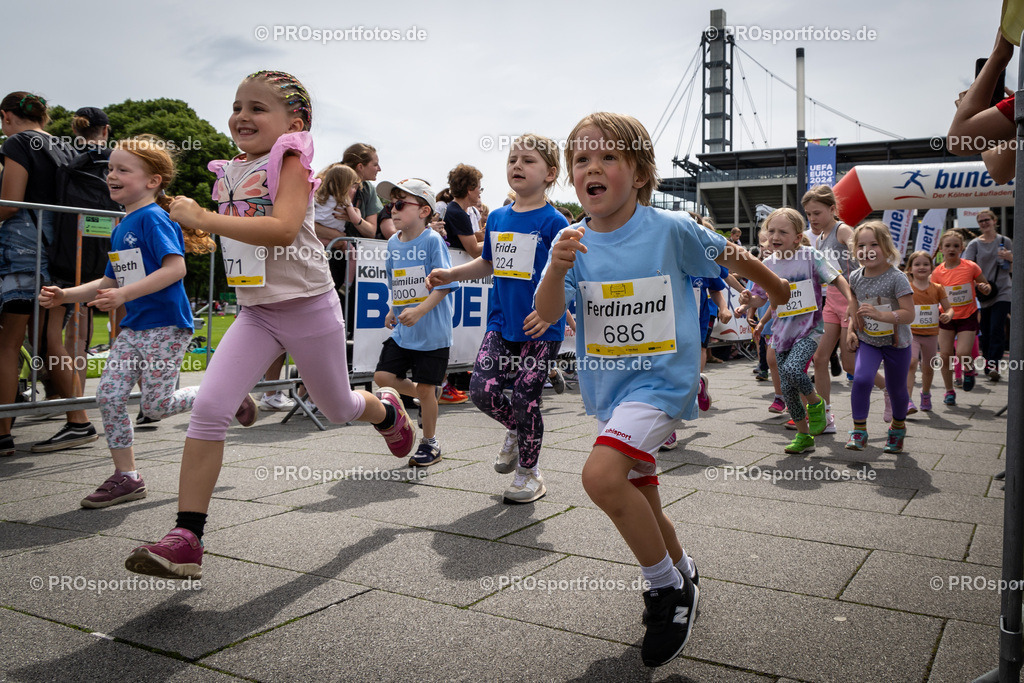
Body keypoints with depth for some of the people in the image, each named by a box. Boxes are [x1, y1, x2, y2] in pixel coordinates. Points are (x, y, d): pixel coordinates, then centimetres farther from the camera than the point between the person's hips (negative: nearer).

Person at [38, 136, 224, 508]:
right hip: (133, 327, 9)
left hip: (165, 326, -9)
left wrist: (125, 294, -28)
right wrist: (65, 295, 12)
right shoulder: (121, 228, 16)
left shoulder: (153, 218, -12)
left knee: (156, 405, -6)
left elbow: (175, 269, -24)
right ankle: (126, 477, 12)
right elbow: (110, 281, 22)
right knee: (108, 395, 2)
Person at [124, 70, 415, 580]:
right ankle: (186, 539, -9)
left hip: (308, 307, -5)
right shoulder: (231, 172, 8)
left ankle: (387, 409, 53)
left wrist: (202, 218, -31)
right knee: (208, 408, -13)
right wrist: (197, 223, 11)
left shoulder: (290, 160, -12)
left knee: (337, 408, 15)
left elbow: (282, 230, -31)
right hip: (256, 311, 5)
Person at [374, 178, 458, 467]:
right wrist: (393, 310, 11)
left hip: (431, 331, -6)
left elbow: (443, 284, -17)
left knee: (425, 389, 0)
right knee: (383, 377, -1)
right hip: (401, 331, 7)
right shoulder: (393, 243, 9)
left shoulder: (433, 241, -12)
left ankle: (430, 444, 20)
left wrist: (420, 311, -27)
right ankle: (429, 398, 25)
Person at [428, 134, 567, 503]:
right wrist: (450, 274, 12)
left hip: (541, 329, -5)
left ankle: (529, 471, 22)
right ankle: (514, 431, 28)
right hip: (501, 323, 5)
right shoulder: (497, 218, 10)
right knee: (482, 389, -5)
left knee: (525, 399, 1)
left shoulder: (553, 222, -9)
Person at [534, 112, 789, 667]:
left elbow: (732, 258, 5)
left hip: (661, 379, -5)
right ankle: (680, 572, 47)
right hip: (607, 388, 6)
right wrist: (558, 267, -35)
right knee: (639, 501, 18)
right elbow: (547, 314, -16)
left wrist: (776, 290, 20)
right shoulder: (573, 241, -3)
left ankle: (668, 586, -4)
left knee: (601, 475, -26)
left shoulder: (670, 229, -12)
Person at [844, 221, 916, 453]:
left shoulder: (896, 278, -20)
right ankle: (859, 430, -9)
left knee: (896, 389, 14)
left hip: (896, 343, -2)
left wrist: (880, 315, -37)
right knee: (861, 379, -22)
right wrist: (851, 330, 2)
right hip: (868, 341, 2)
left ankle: (898, 426, 43)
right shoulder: (855, 278, -5)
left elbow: (909, 314, -23)